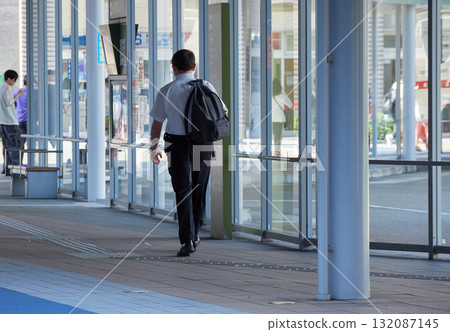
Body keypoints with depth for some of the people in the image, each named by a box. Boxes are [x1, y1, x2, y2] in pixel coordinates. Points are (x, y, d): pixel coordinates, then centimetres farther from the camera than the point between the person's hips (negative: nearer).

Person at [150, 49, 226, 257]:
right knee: (198, 191, 18)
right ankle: (194, 235, 28)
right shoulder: (206, 87, -2)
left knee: (183, 192, -2)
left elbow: (156, 124, 0)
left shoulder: (166, 92, -6)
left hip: (178, 145, -2)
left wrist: (154, 149, 12)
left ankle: (187, 241, -12)